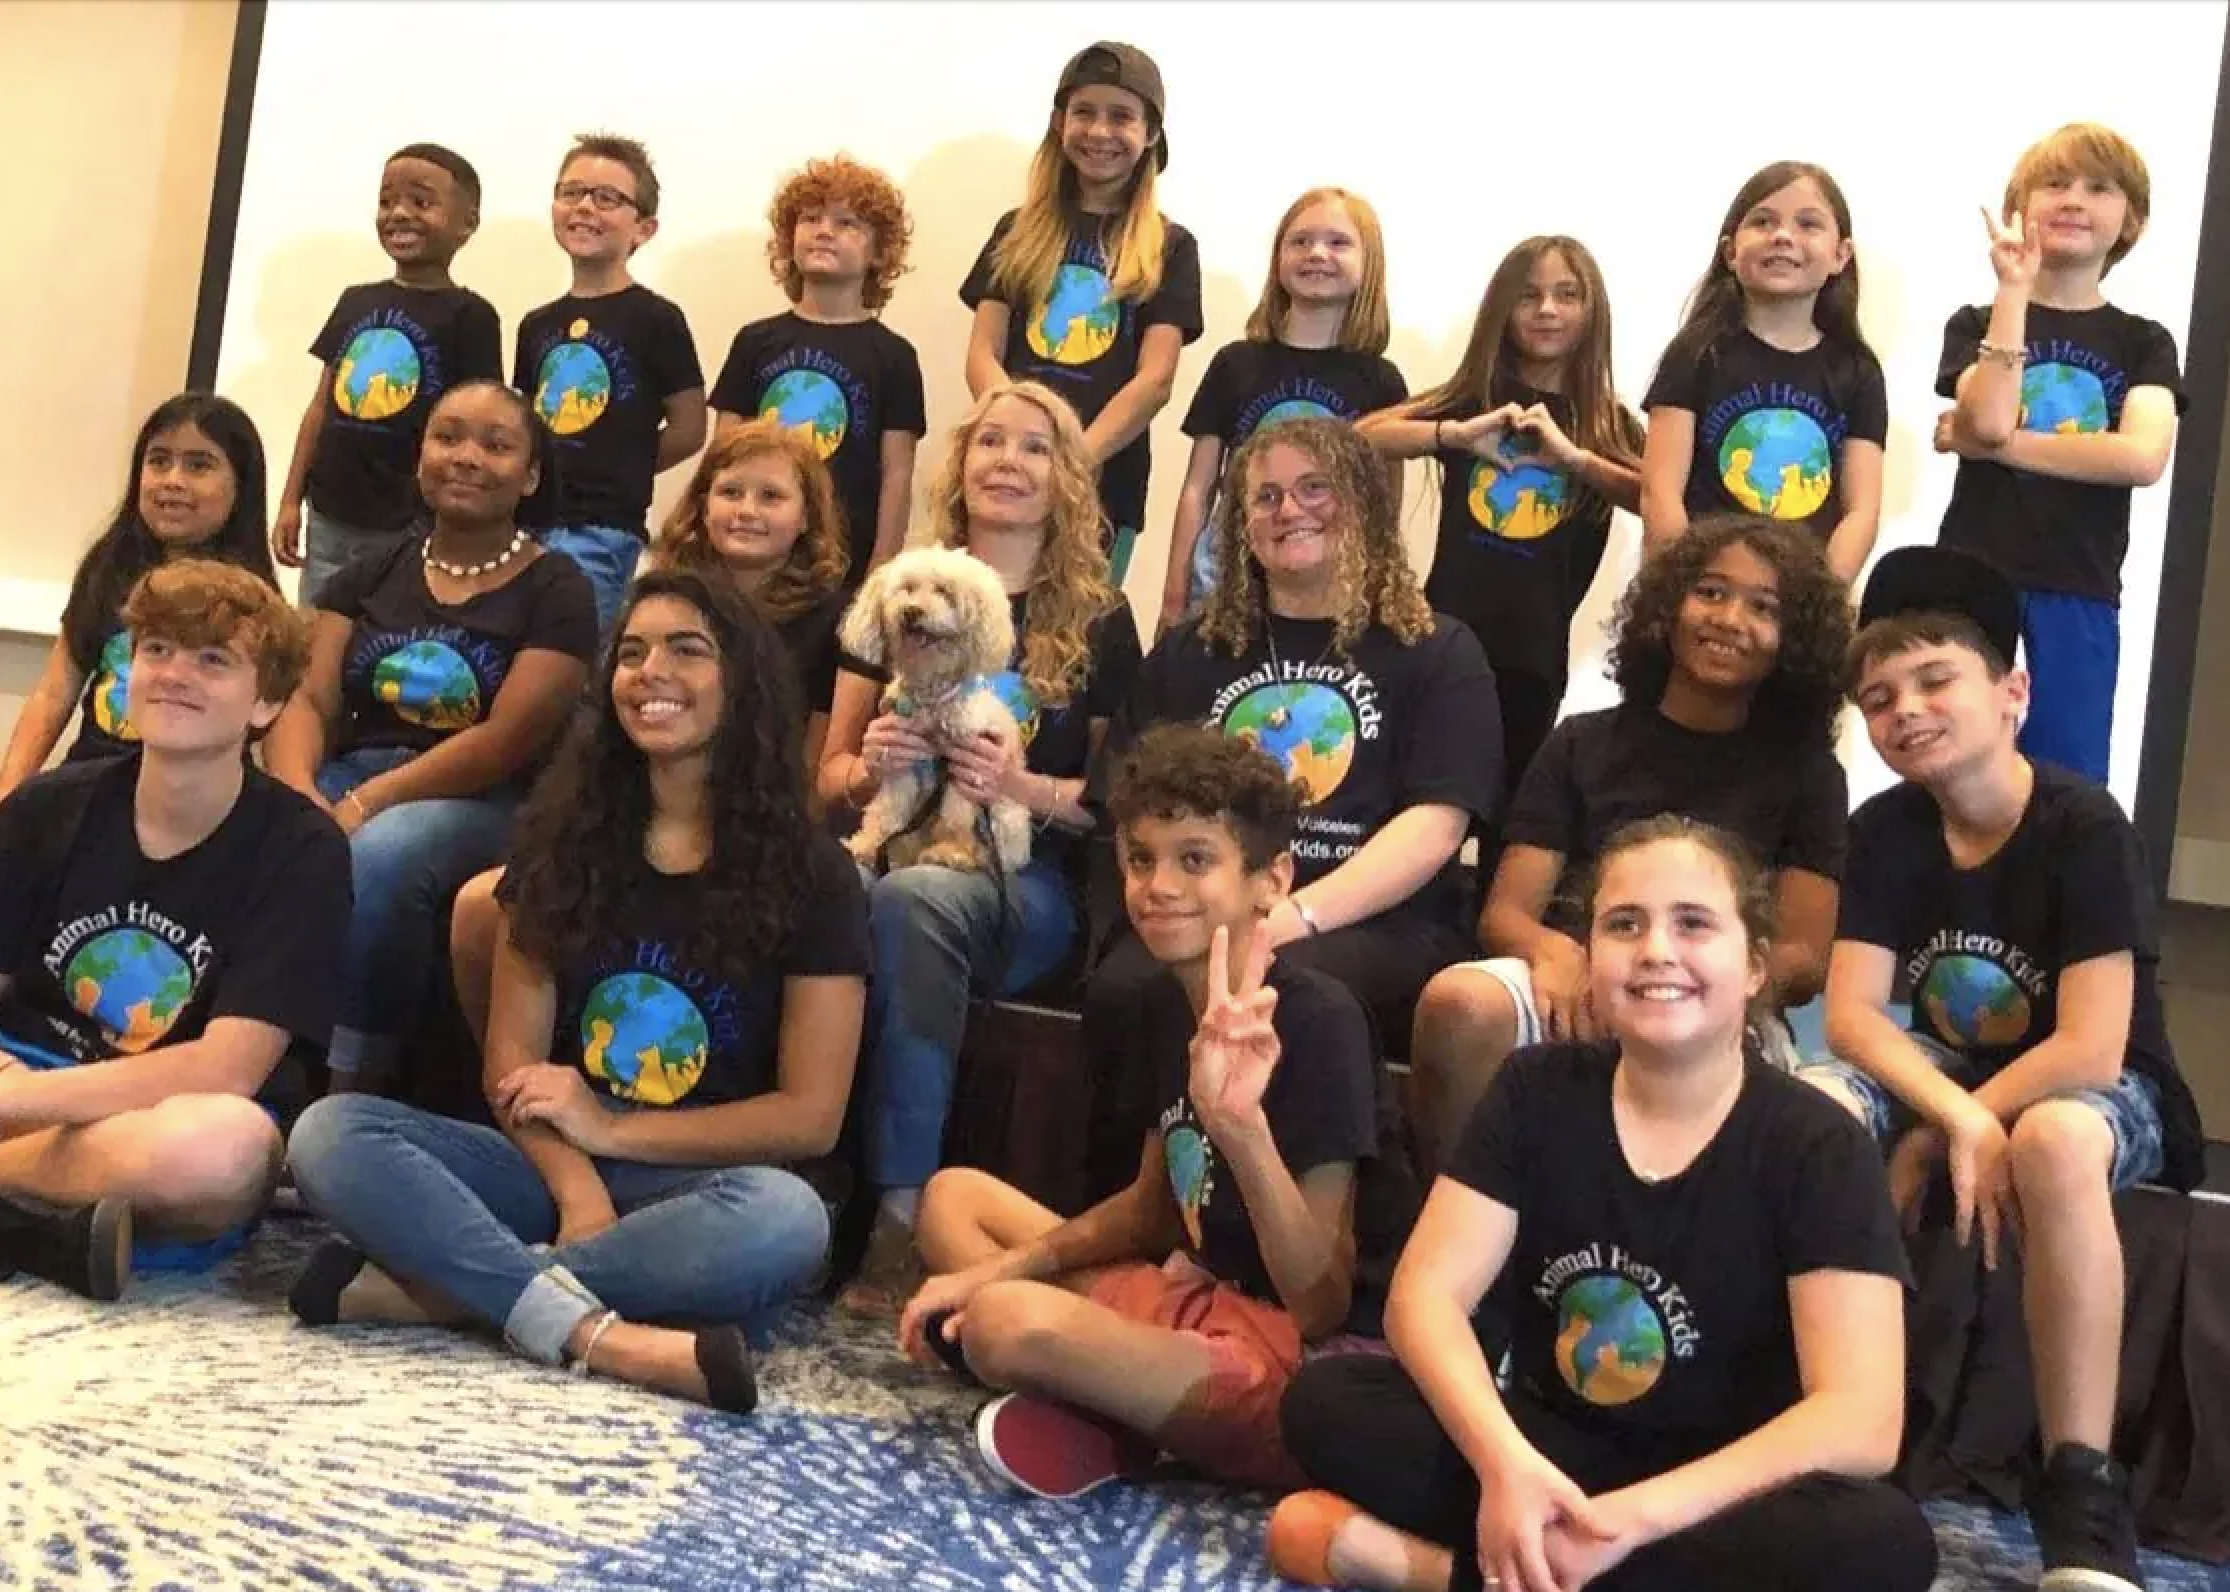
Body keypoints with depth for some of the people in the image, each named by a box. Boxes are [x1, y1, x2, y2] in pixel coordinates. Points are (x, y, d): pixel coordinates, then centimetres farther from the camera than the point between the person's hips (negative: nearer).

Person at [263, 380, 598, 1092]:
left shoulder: (557, 590, 1)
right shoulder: (367, 578, 16)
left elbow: (506, 742, -10)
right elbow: (310, 700, 5)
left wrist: (364, 806, -19)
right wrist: (298, 792, -19)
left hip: (484, 805, -4)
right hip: (349, 776, 4)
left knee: (376, 855, -37)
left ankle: (350, 1090, -26)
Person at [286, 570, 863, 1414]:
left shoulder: (809, 875, -1)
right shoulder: (565, 839, 7)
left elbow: (809, 1116, -5)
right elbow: (513, 1062, 2)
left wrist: (609, 1131, -8)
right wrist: (577, 1187, -17)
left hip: (698, 1189, -3)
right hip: (553, 1168, 3)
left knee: (786, 1218, -37)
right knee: (330, 1133, -21)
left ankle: (437, 1288, -30)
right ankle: (600, 1334, -36)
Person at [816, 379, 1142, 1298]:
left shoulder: (1098, 619, 9)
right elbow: (830, 774, 15)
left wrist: (1029, 789, -12)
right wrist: (867, 768, -8)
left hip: (1028, 882, -2)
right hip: (896, 853, 2)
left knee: (907, 900, -37)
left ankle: (904, 1213, -31)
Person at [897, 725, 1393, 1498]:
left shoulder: (1318, 1022, -19)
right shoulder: (1168, 1005, 6)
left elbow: (1323, 1303, -22)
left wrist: (1241, 1123, -37)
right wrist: (997, 1270, 8)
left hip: (1305, 1360, -10)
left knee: (1008, 1323, -32)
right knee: (953, 1195, 13)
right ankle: (1098, 1412, -7)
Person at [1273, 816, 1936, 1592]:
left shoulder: (1818, 1148, -11)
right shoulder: (1537, 1091, -2)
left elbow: (1860, 1422, -21)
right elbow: (1426, 1292, -10)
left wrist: (1633, 1518, -30)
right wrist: (1504, 1463, -29)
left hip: (1708, 1499, -1)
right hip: (1550, 1452, 1)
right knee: (1325, 1400, -19)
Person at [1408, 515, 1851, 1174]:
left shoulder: (1806, 769, 17)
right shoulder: (1583, 743, 19)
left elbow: (1804, 958, 6)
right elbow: (1504, 913, 10)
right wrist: (1555, 951, -16)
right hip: (1576, 991, 1)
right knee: (1457, 1004, -35)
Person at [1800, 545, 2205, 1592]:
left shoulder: (2085, 826, -19)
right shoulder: (1884, 832, -6)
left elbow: (2090, 1051, -24)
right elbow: (1851, 1018, -14)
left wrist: (1932, 1141, -21)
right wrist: (1962, 1120, -31)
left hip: (2099, 1093, -4)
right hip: (1950, 1072, 4)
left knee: (2053, 1140, -40)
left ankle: (2080, 1488, -30)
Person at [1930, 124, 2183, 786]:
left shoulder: (2145, 344, 9)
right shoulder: (1977, 324, 8)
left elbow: (2142, 457, -10)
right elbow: (1988, 420, -12)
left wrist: (1995, 444, -10)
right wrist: (2013, 290, -9)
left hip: (2078, 599, 1)